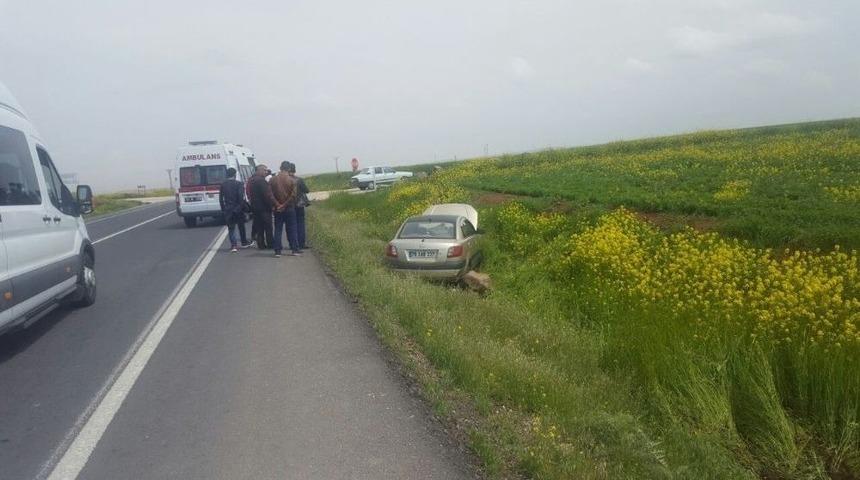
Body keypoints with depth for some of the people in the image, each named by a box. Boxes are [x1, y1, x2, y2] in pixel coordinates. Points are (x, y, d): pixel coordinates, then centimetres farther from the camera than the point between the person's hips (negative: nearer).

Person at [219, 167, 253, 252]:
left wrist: (223, 209, 11)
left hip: (228, 209, 2)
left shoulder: (223, 185, 3)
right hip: (238, 209, -2)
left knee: (231, 228, 4)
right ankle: (244, 243, 25)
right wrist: (242, 207, -6)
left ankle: (233, 245, -7)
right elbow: (241, 197, -14)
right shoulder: (239, 184, -9)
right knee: (241, 226, 15)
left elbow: (220, 198, 5)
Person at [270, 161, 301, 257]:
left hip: (278, 209, 2)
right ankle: (294, 249, 5)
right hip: (289, 208, -2)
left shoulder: (273, 179, 0)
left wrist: (277, 205, -5)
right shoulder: (292, 180, -6)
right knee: (291, 229, 5)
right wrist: (285, 205, -9)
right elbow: (293, 195, -13)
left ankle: (277, 250, 3)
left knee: (278, 230, 6)